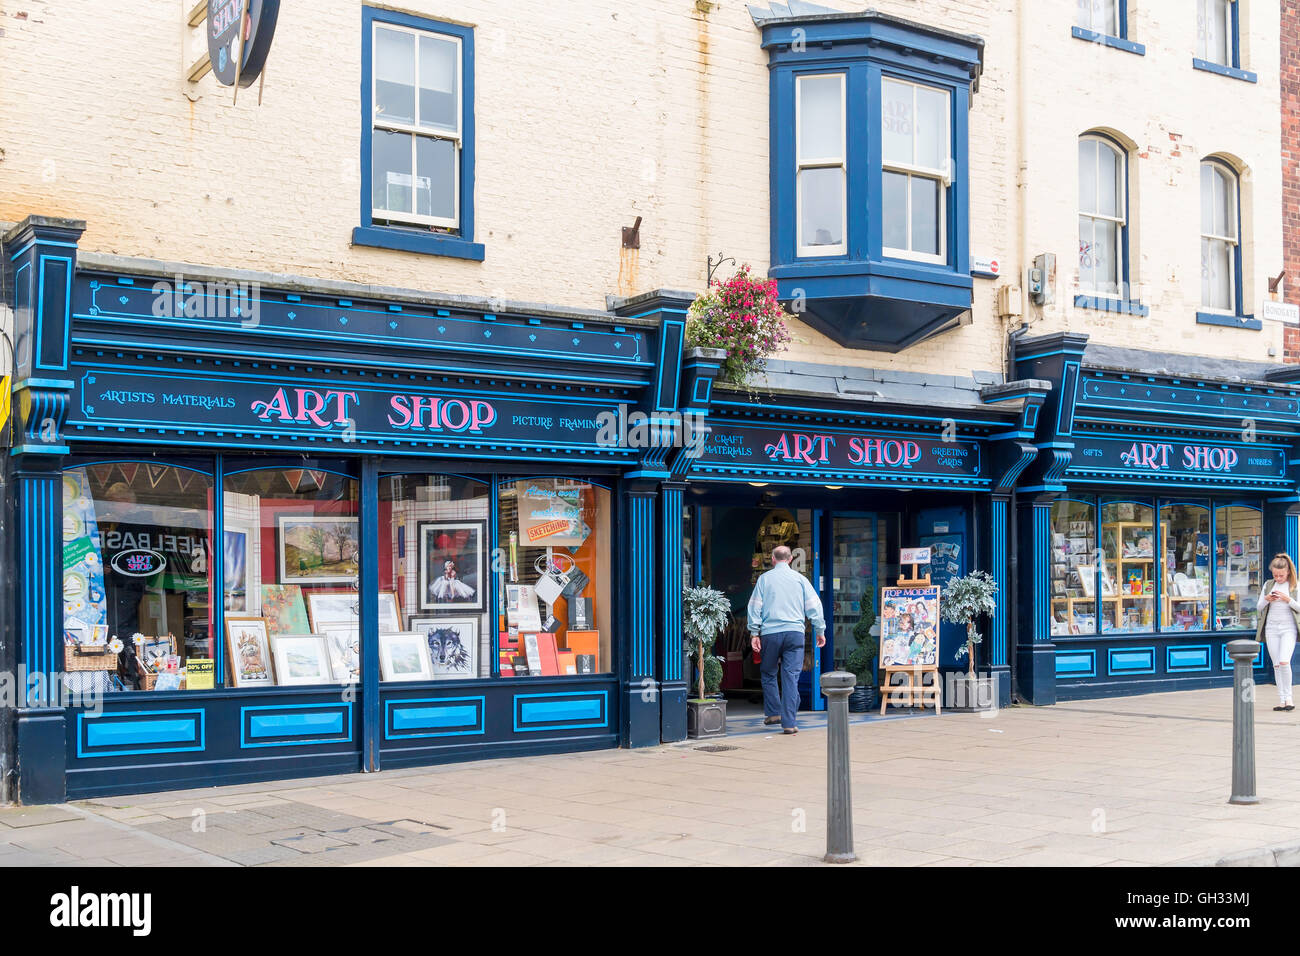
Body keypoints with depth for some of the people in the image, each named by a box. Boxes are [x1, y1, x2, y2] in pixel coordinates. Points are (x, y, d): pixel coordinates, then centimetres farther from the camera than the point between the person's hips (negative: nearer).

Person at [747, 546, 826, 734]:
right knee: (791, 676, -1)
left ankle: (773, 712, 14)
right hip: (795, 632, 1)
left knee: (769, 674, 16)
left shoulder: (765, 578, 7)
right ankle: (789, 722, -6)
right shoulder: (800, 579, 9)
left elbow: (755, 607, 2)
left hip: (770, 633, -1)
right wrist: (820, 630, 14)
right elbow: (814, 605, 7)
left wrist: (754, 633, 4)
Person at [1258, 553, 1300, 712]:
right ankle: (1282, 700, 5)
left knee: (1284, 662, -18)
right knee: (1276, 665, 2)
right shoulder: (1268, 585, 10)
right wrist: (1266, 599, -9)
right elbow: (1260, 607, 12)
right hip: (1271, 628, 3)